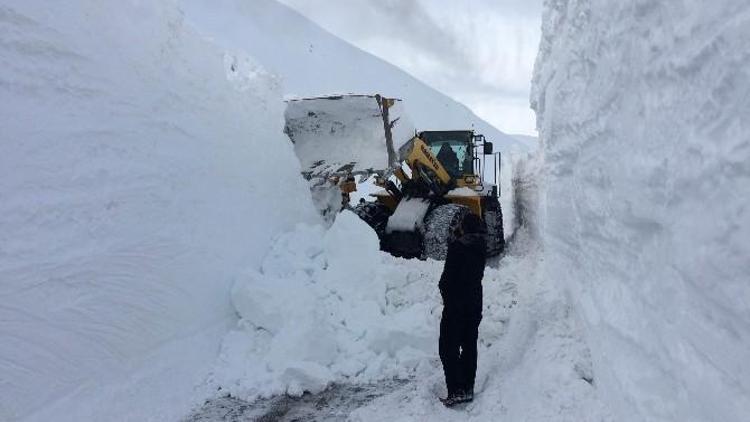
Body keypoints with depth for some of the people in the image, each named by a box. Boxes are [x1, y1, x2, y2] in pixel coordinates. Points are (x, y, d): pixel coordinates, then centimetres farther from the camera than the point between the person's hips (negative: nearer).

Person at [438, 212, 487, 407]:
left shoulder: (457, 247, -17)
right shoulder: (480, 248, 4)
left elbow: (448, 277, -16)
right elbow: (478, 275, 8)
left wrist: (445, 294, -1)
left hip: (456, 304, -7)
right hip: (475, 303, 7)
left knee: (449, 347, -1)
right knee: (469, 345, 15)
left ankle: (456, 391, -5)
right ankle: (468, 388, 21)